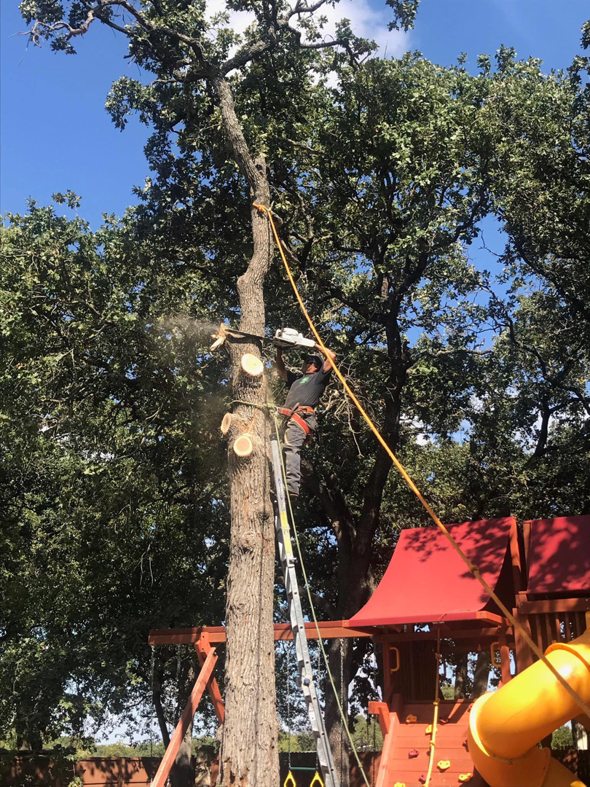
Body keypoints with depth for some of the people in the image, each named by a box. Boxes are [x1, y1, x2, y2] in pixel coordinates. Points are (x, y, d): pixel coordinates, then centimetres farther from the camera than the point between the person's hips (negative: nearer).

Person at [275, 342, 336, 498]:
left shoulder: (318, 377, 15)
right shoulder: (297, 378, 36)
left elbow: (331, 356, 7)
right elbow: (280, 369, 42)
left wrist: (315, 345, 16)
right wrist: (279, 350, 31)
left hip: (302, 417, -9)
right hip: (289, 419, 9)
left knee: (291, 448, -26)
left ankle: (292, 486, -38)